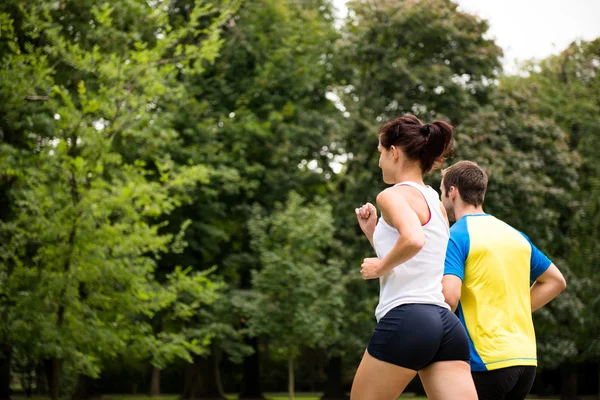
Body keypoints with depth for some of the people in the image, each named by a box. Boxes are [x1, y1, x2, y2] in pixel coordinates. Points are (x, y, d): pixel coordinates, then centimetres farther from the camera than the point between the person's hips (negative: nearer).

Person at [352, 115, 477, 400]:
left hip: (406, 321, -8)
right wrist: (373, 231, 22)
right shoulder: (435, 202, 22)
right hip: (446, 325, 8)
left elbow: (414, 239, -26)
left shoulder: (393, 195, -3)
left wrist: (379, 266, -9)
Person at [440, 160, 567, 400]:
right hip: (527, 359, 7)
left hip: (485, 361, -7)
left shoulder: (456, 237, -7)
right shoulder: (515, 235, 15)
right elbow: (556, 281, 24)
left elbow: (449, 296, -20)